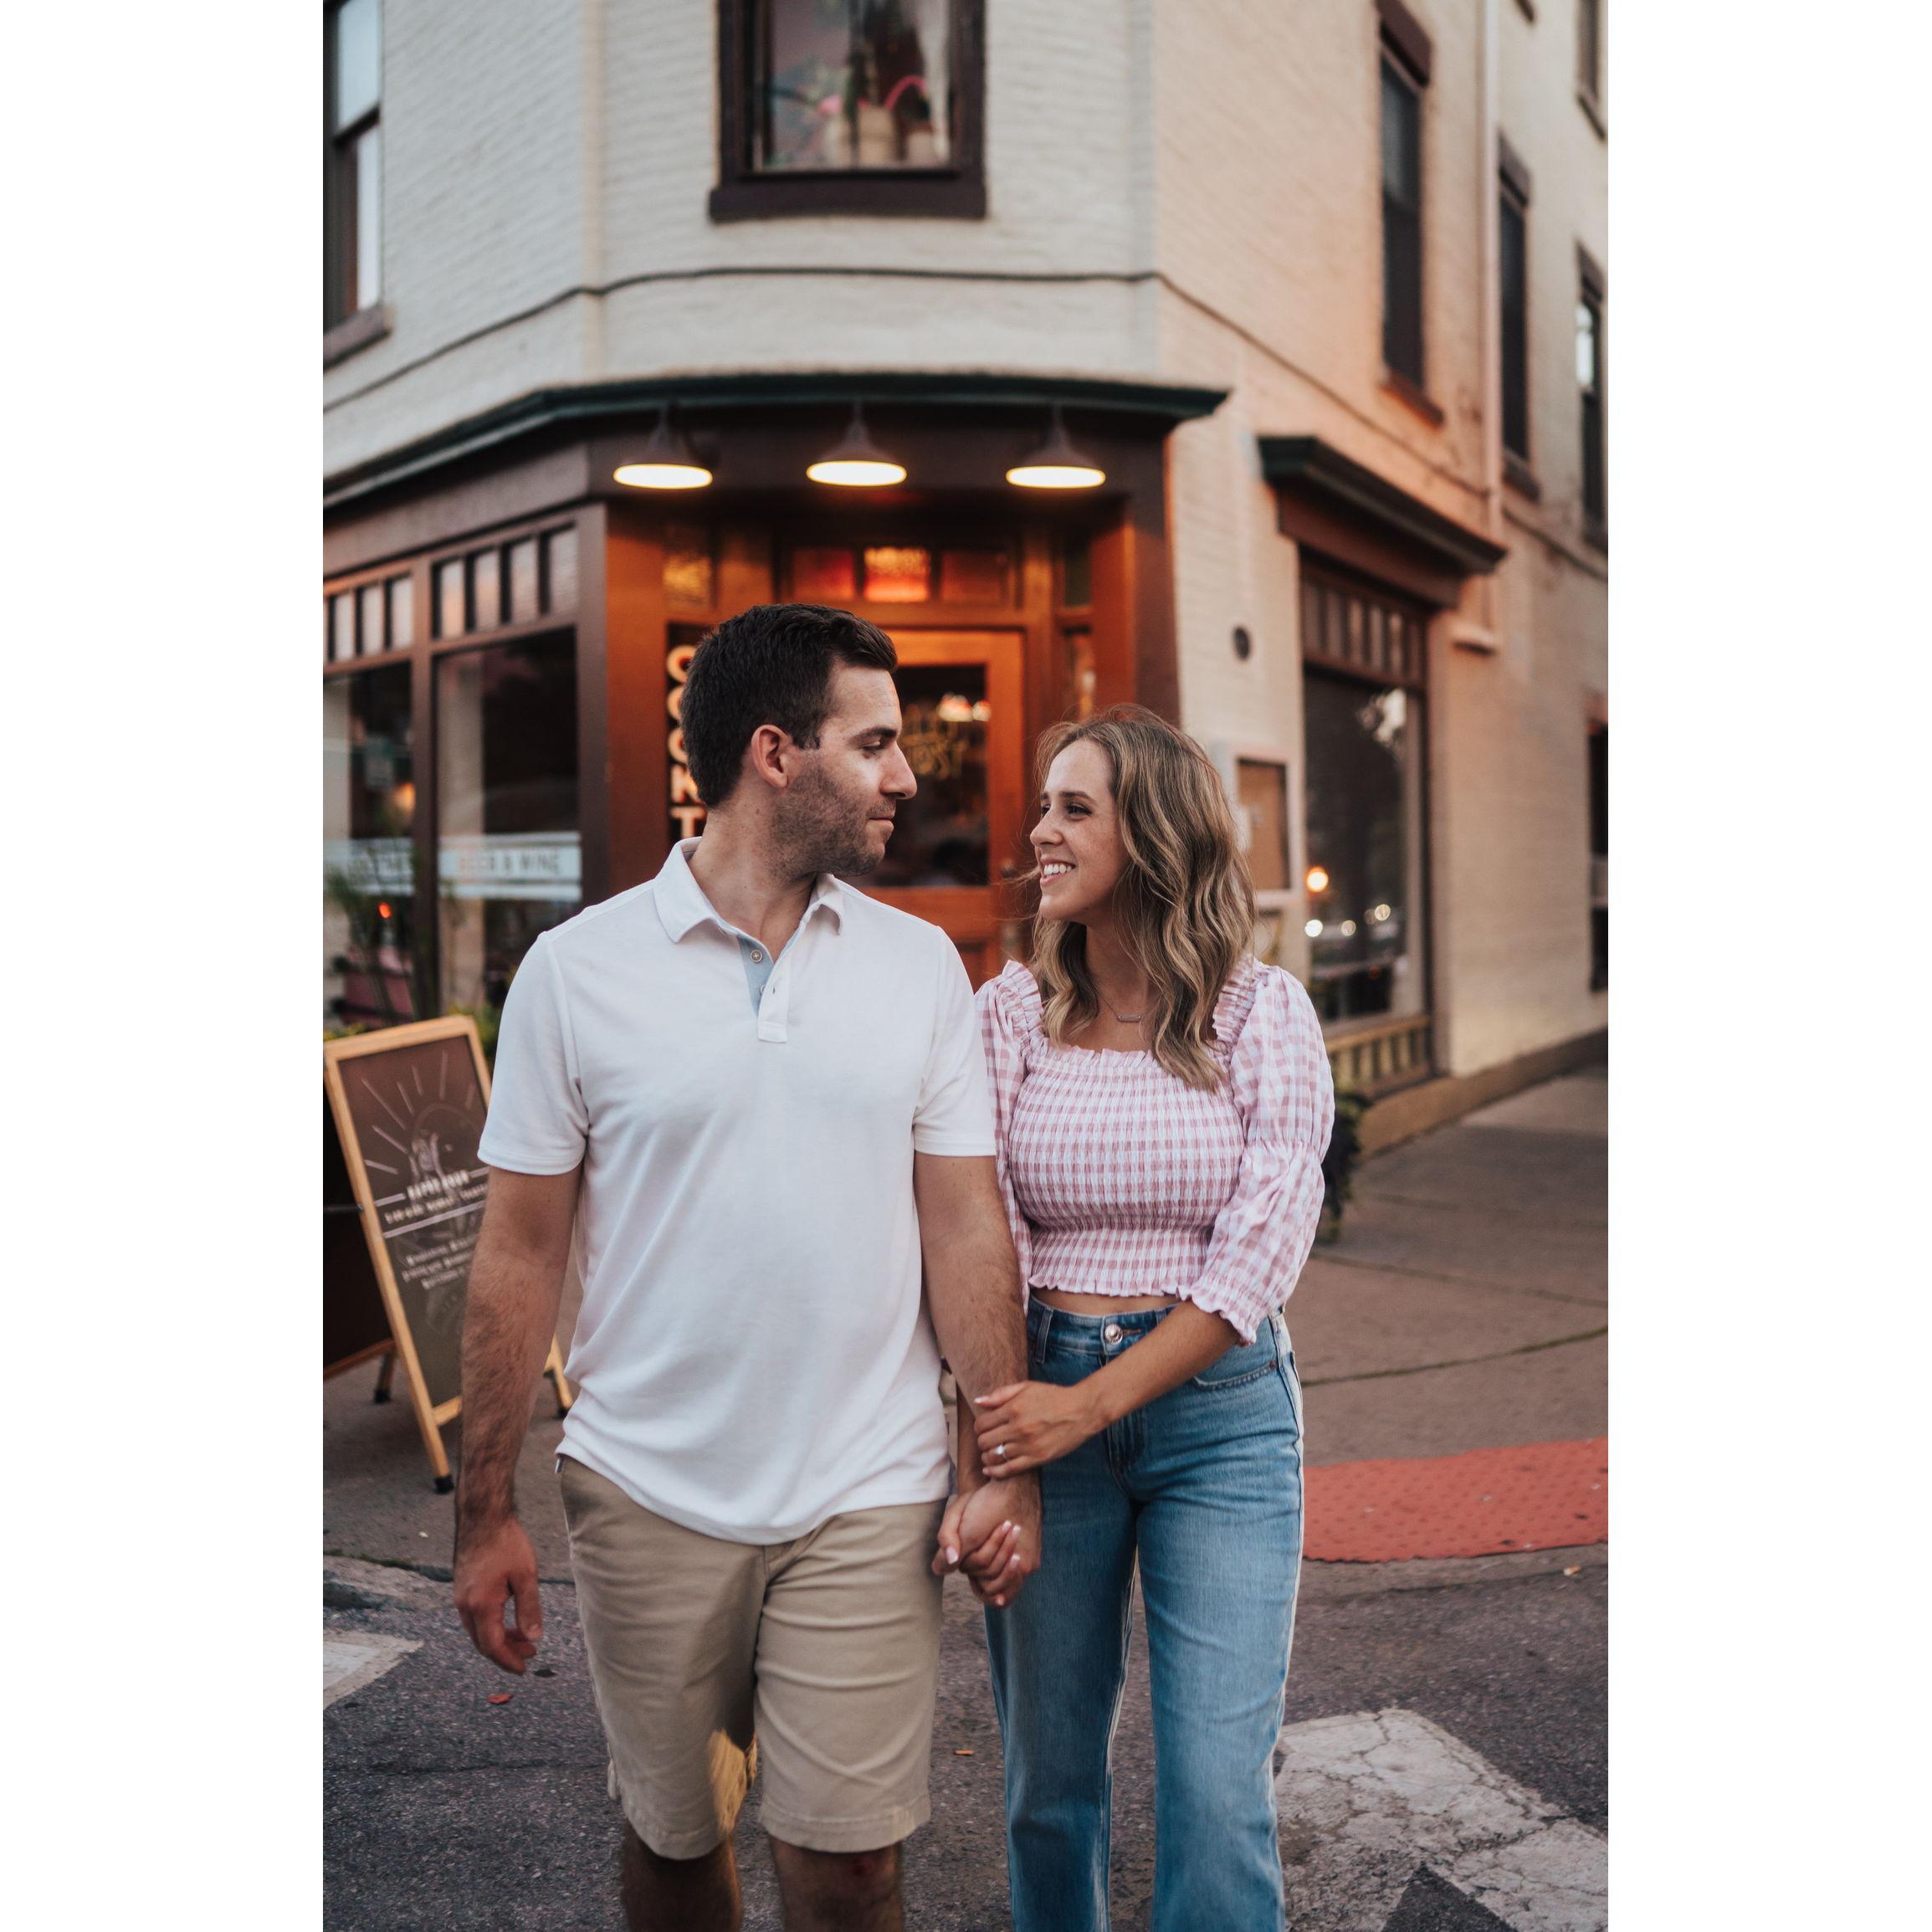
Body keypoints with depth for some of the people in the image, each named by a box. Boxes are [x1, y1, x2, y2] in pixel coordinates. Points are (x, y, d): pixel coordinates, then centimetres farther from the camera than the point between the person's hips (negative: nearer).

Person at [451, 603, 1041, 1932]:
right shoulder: (578, 969, -5)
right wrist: (488, 1512, 0)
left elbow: (967, 1227, 2)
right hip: (646, 1497, 0)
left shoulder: (920, 964, 1)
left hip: (866, 1499, 1)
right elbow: (523, 1251, -1)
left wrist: (1006, 1466, -3)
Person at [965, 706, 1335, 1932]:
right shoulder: (1012, 1012, 1)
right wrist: (991, 1444, -14)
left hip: (1221, 1411, -1)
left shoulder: (1264, 1014, -4)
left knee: (1220, 1797, -2)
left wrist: (1090, 1404, -17)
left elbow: (1260, 1256, -9)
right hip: (1046, 1396, 2)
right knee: (1050, 1772, 14)